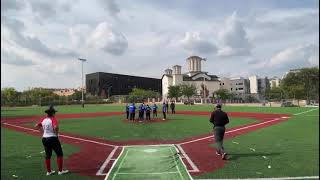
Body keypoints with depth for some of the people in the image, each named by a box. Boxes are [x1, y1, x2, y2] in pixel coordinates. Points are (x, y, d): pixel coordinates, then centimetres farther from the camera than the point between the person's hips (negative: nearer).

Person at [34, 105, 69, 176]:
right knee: (59, 154, 7)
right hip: (53, 138, -7)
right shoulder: (53, 119, -17)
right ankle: (60, 171, 12)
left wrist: (43, 131, 12)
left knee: (48, 155, 18)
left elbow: (36, 126, 11)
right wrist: (56, 133, -16)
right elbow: (56, 127, -33)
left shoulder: (43, 119, 4)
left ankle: (48, 171, 28)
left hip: (44, 139, 7)